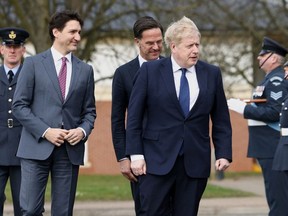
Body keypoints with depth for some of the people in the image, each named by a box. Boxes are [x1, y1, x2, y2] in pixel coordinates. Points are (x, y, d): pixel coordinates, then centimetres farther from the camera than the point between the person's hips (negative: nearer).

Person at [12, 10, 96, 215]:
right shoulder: (33, 64, 2)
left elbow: (89, 111, 15)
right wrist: (45, 131, -12)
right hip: (37, 147, -3)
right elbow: (20, 105, -1)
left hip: (70, 150, 3)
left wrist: (83, 130, -6)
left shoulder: (85, 70, 12)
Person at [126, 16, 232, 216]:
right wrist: (136, 155, -5)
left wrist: (224, 153, 1)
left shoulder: (212, 74, 8)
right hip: (158, 161, -2)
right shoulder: (150, 71, 0)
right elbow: (134, 116, 0)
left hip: (195, 162, 2)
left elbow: (221, 119, 11)